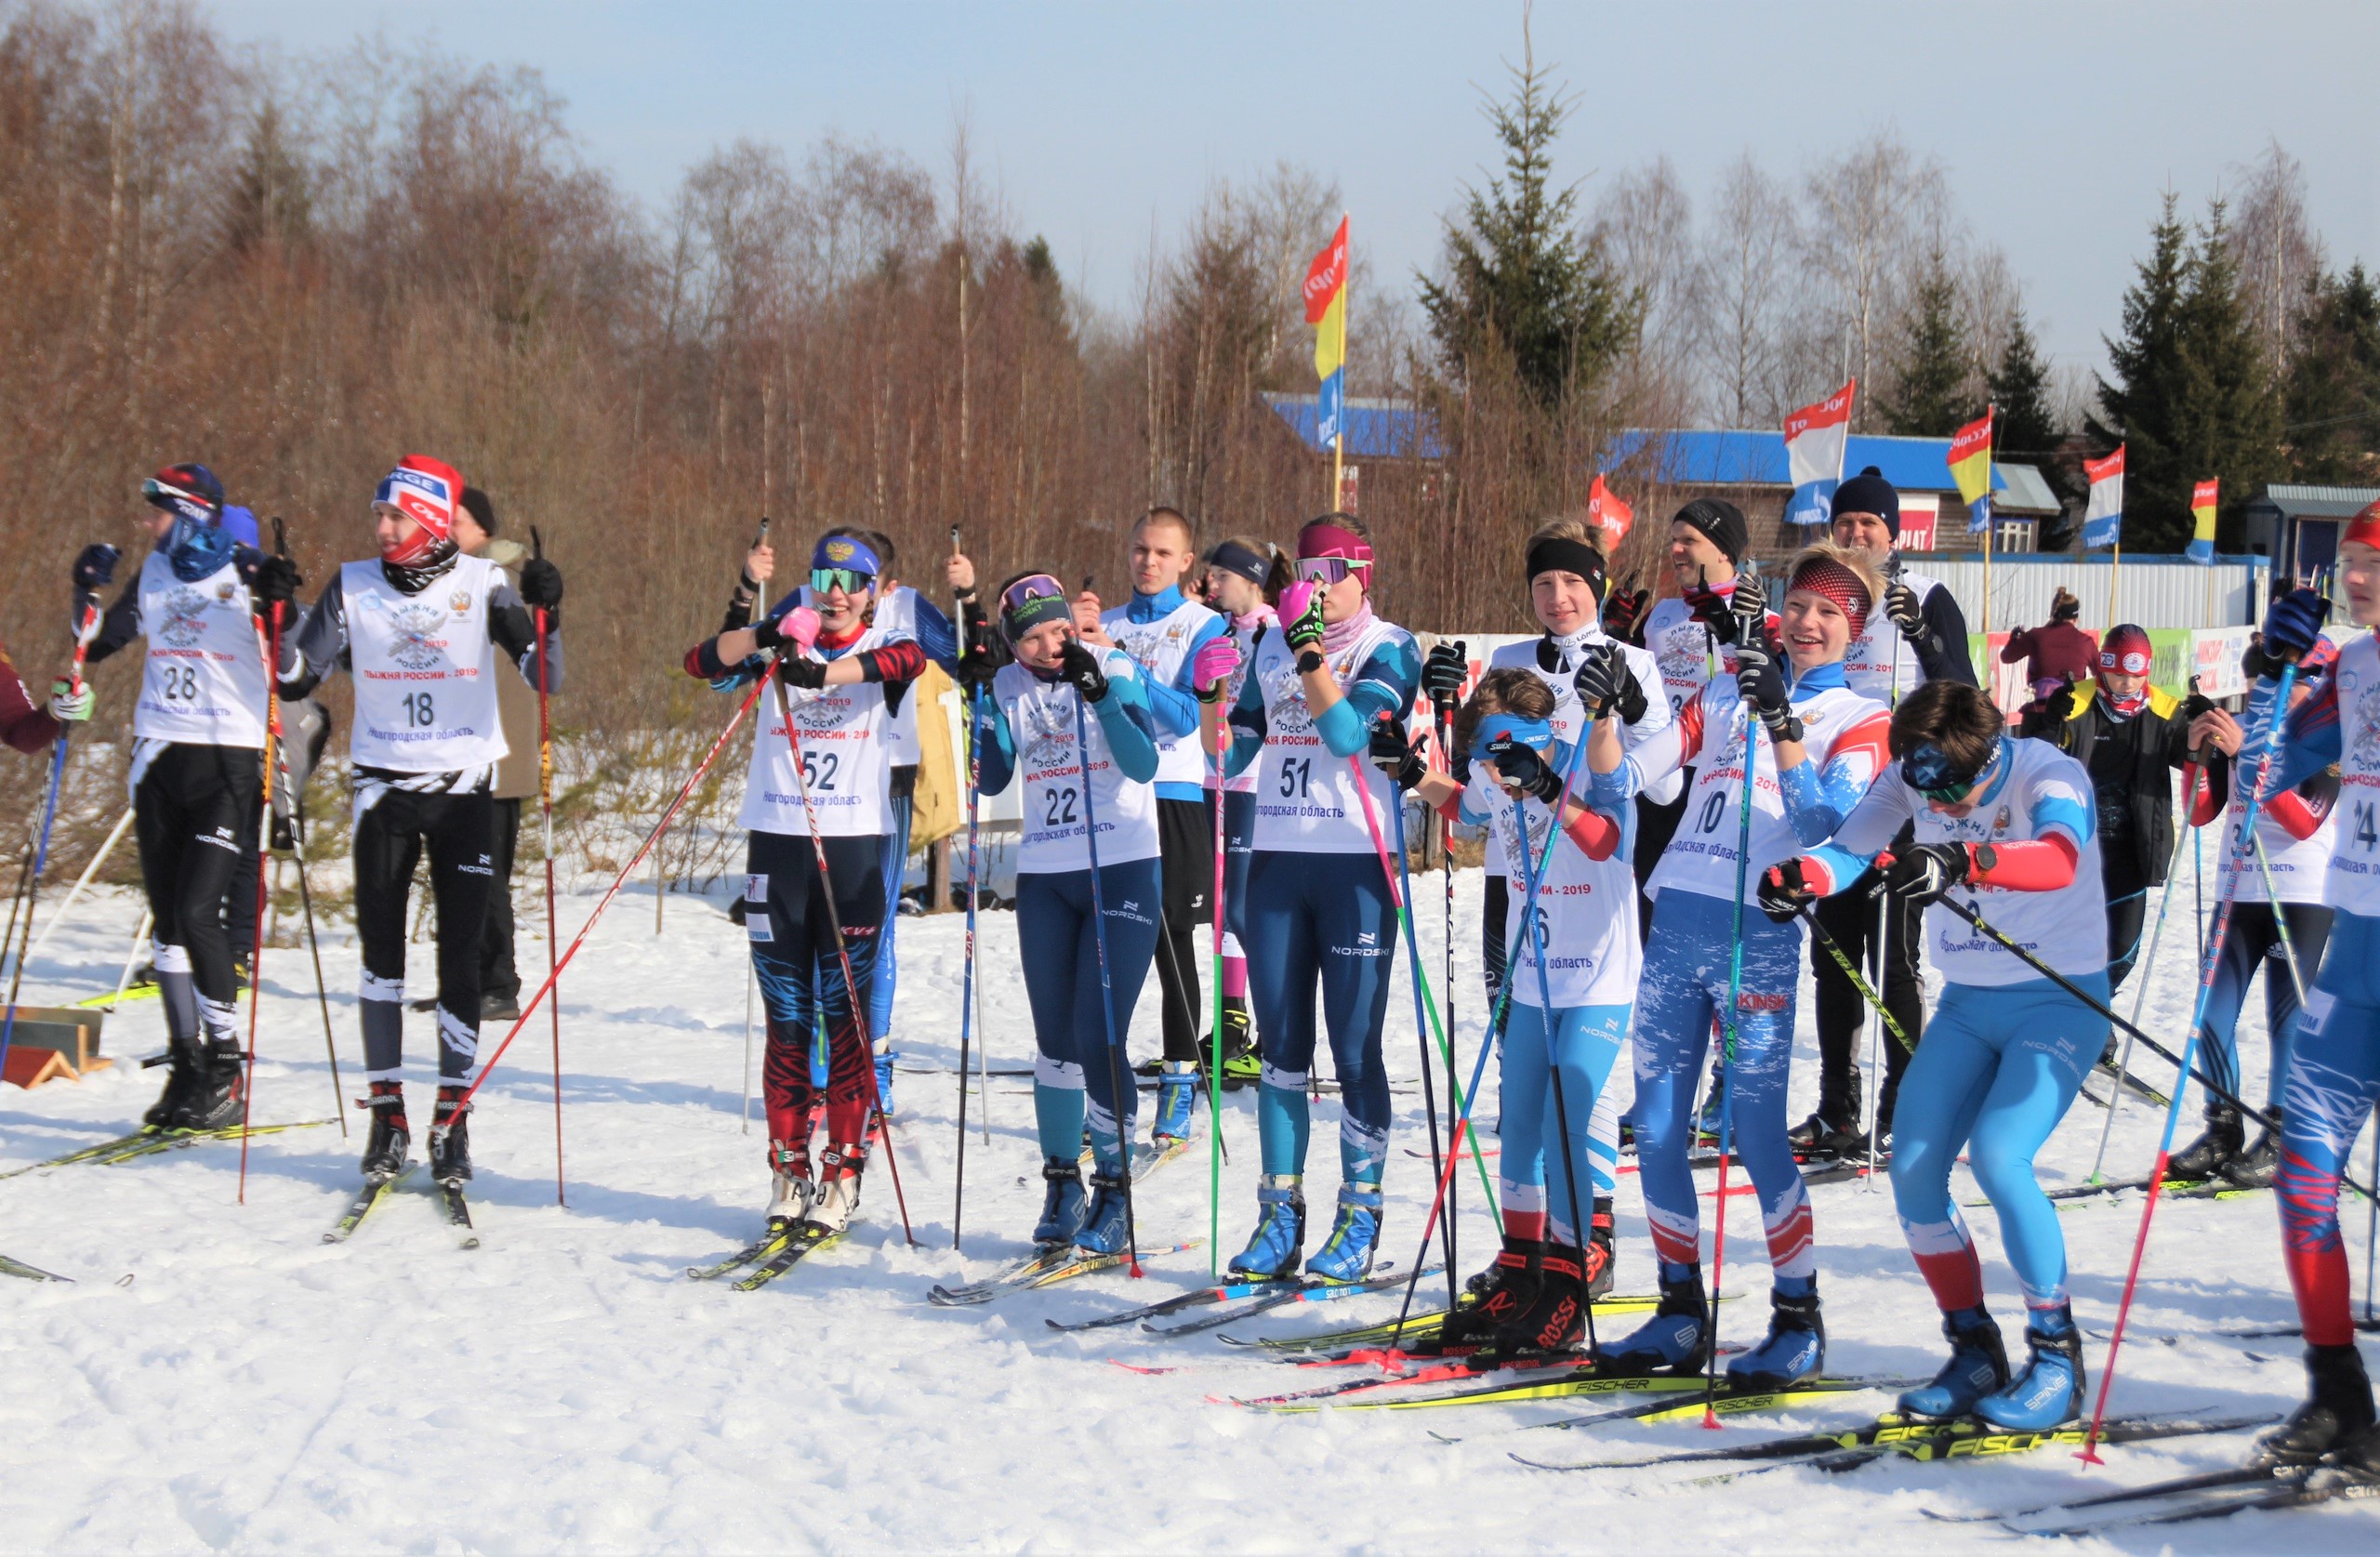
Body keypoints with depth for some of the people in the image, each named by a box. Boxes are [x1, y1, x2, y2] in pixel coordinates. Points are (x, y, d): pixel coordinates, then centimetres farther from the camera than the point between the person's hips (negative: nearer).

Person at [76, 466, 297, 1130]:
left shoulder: (246, 573, -8)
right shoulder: (156, 571, 9)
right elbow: (100, 645, 19)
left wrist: (278, 602, -27)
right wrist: (89, 593, 3)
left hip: (228, 760, -6)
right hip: (160, 754, 6)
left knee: (197, 912, -13)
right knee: (166, 916, 6)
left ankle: (226, 1067, -3)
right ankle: (185, 1063, 14)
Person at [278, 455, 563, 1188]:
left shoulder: (481, 585, -5)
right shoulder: (354, 587, 0)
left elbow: (544, 675, -10)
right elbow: (295, 679, 1)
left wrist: (544, 613, -26)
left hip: (464, 788, -2)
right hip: (384, 787, 2)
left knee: (460, 958, -1)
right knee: (380, 952, 1)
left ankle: (452, 1119, 7)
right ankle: (387, 1113, 9)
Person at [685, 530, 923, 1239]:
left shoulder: (882, 647, 4)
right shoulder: (782, 645, 10)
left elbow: (908, 659, -20)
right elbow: (703, 661, -5)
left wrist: (824, 672, -37)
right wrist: (767, 636, -24)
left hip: (854, 843, -2)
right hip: (776, 841, 2)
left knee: (846, 1015, -3)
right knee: (786, 1019, 4)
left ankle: (842, 1174, 1)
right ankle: (788, 1172, 10)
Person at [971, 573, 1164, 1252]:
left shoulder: (1117, 670, -6)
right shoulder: (1008, 687, 4)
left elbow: (1144, 765, -16)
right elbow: (991, 778, -1)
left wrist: (1100, 694, -24)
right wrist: (983, 703, -11)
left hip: (1124, 870, -4)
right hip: (1044, 877, 4)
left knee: (1097, 1038, -10)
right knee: (1054, 1039, 8)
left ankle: (1115, 1193, 2)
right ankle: (1061, 1184, 23)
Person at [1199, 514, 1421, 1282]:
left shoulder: (1390, 648, -2)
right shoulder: (1273, 647, 13)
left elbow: (1349, 733, -18)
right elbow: (1233, 755, 13)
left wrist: (1309, 647, -20)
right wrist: (1212, 699, -5)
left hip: (1356, 861, -5)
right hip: (1277, 858, 5)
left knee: (1354, 1048, -3)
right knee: (1280, 1046, 6)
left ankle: (1359, 1219, 5)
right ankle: (1279, 1217, 11)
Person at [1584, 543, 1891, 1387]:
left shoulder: (1859, 719, 5)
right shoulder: (1725, 694, 17)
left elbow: (1826, 824, -12)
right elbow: (1619, 783, 12)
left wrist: (1781, 725, -21)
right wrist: (1604, 709, -6)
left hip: (1759, 937, -5)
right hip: (1676, 926, 5)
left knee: (1757, 1134, -9)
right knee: (1656, 1132, 5)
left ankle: (1799, 1318, 4)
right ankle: (1682, 1314, 16)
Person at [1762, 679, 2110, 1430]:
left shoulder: (2050, 774, -21)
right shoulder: (1911, 778, -5)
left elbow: (2058, 857, -41)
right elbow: (1850, 848, -14)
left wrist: (1962, 860, -60)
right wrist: (1800, 876, -38)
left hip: (2059, 1002, -6)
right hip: (1966, 1004, 6)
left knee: (1997, 1156, -24)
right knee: (1912, 1172, -5)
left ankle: (2058, 1358, -10)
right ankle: (1976, 1355, 12)